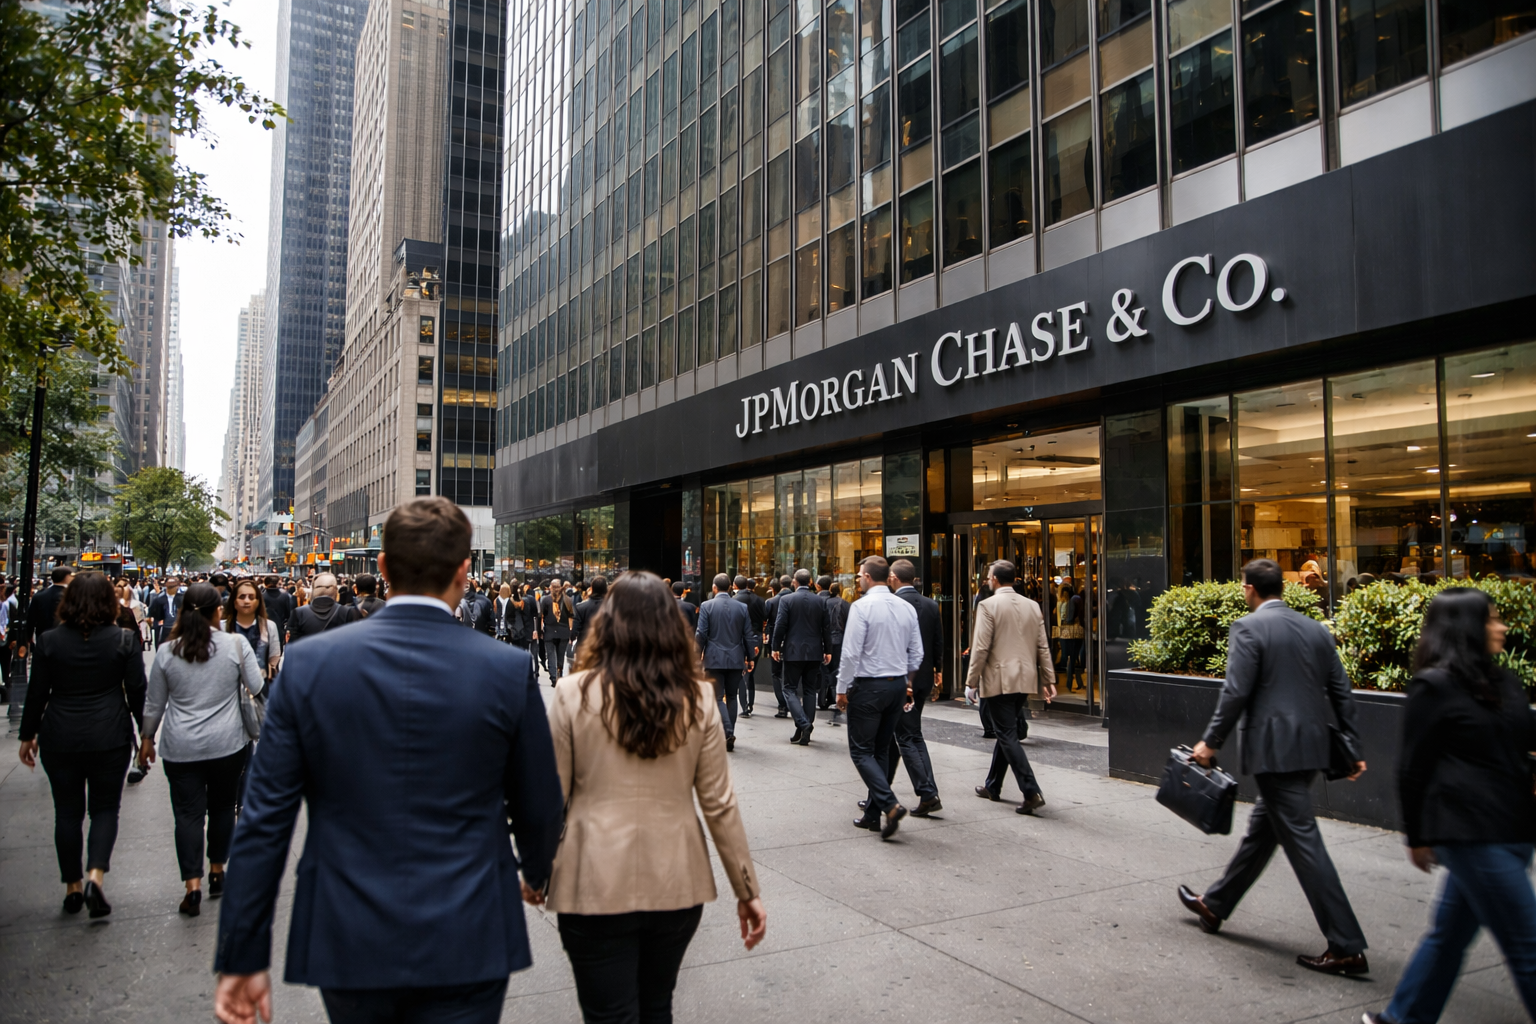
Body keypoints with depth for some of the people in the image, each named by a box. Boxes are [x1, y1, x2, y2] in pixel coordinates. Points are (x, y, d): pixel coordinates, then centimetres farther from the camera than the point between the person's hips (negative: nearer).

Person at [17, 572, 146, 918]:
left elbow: (36, 694, 2)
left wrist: (28, 735, 14)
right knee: (105, 808, 9)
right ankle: (95, 876, -9)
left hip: (60, 739, 1)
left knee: (67, 811, 12)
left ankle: (72, 887, 20)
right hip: (110, 738, -1)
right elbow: (137, 691, -3)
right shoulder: (124, 640, -6)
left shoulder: (49, 642, -2)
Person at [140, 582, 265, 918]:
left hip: (181, 748, 1)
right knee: (222, 806, 15)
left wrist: (148, 738, 20)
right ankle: (217, 872, 26)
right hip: (228, 743, 0)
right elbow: (257, 688, -3)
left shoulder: (166, 651, -3)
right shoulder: (236, 644, -10)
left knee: (188, 812, 4)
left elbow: (154, 703, 6)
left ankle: (192, 886, -2)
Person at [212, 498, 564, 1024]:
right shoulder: (509, 669, -11)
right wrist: (536, 872, 21)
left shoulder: (307, 663, -8)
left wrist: (242, 957, 3)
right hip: (465, 948, -2)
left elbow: (264, 819, -5)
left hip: (347, 943, 3)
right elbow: (538, 807, -1)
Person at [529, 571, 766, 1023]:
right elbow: (719, 803, -3)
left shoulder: (575, 692, -9)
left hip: (597, 884, -3)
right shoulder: (697, 698, -5)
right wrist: (747, 890, 6)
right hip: (678, 882, 3)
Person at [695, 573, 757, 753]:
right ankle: (729, 737, 17)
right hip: (736, 659, 3)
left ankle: (728, 732, -18)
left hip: (714, 659, -3)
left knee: (718, 697, 0)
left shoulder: (706, 606, -5)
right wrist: (750, 657, 13)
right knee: (731, 696, 13)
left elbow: (701, 635, -7)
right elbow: (748, 635, 4)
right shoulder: (742, 607, 3)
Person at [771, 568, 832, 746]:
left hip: (793, 651, -3)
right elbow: (826, 628, 3)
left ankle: (803, 724, -15)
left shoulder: (786, 600, -7)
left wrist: (776, 648, 1)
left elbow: (780, 625, -9)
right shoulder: (820, 601, 1)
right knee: (810, 690, 11)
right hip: (814, 653, 3)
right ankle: (805, 733, 11)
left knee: (790, 689, 6)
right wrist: (828, 650, 12)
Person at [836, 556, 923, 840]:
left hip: (868, 686, -7)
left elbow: (851, 653, -16)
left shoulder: (862, 606, -14)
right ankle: (873, 814, 20)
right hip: (898, 685, 7)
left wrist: (842, 689, -7)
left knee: (861, 751, 1)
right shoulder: (907, 608, 6)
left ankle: (890, 805, -15)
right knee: (880, 751, 15)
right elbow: (916, 653, 10)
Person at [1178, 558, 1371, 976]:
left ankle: (1347, 948, 0)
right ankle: (1214, 905, 33)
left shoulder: (1248, 628, -11)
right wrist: (1353, 749, 17)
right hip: (1311, 748, 9)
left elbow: (1236, 693, -16)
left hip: (1275, 749, -9)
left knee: (1302, 840, -3)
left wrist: (1211, 742, -6)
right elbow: (1341, 692, 12)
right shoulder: (1316, 629, 11)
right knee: (1261, 828, 18)